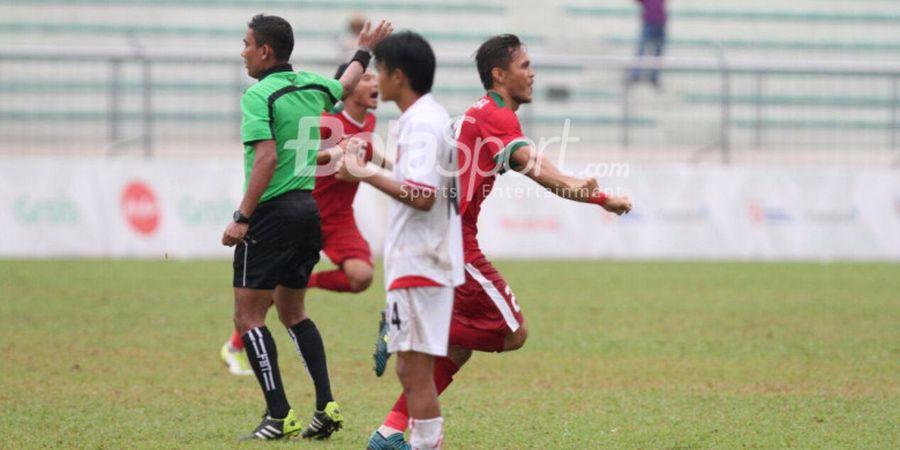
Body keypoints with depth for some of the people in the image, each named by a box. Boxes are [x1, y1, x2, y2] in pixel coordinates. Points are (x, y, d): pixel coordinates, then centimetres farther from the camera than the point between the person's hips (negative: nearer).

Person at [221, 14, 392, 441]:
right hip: (312, 209, 8)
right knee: (292, 311, 20)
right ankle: (326, 406, 10)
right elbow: (345, 85, 34)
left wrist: (242, 219, -20)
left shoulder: (258, 94, -11)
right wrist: (364, 52, 54)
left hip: (273, 212, -8)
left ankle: (279, 416, -10)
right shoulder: (312, 86, 10)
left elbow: (267, 157, -21)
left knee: (248, 315, -2)